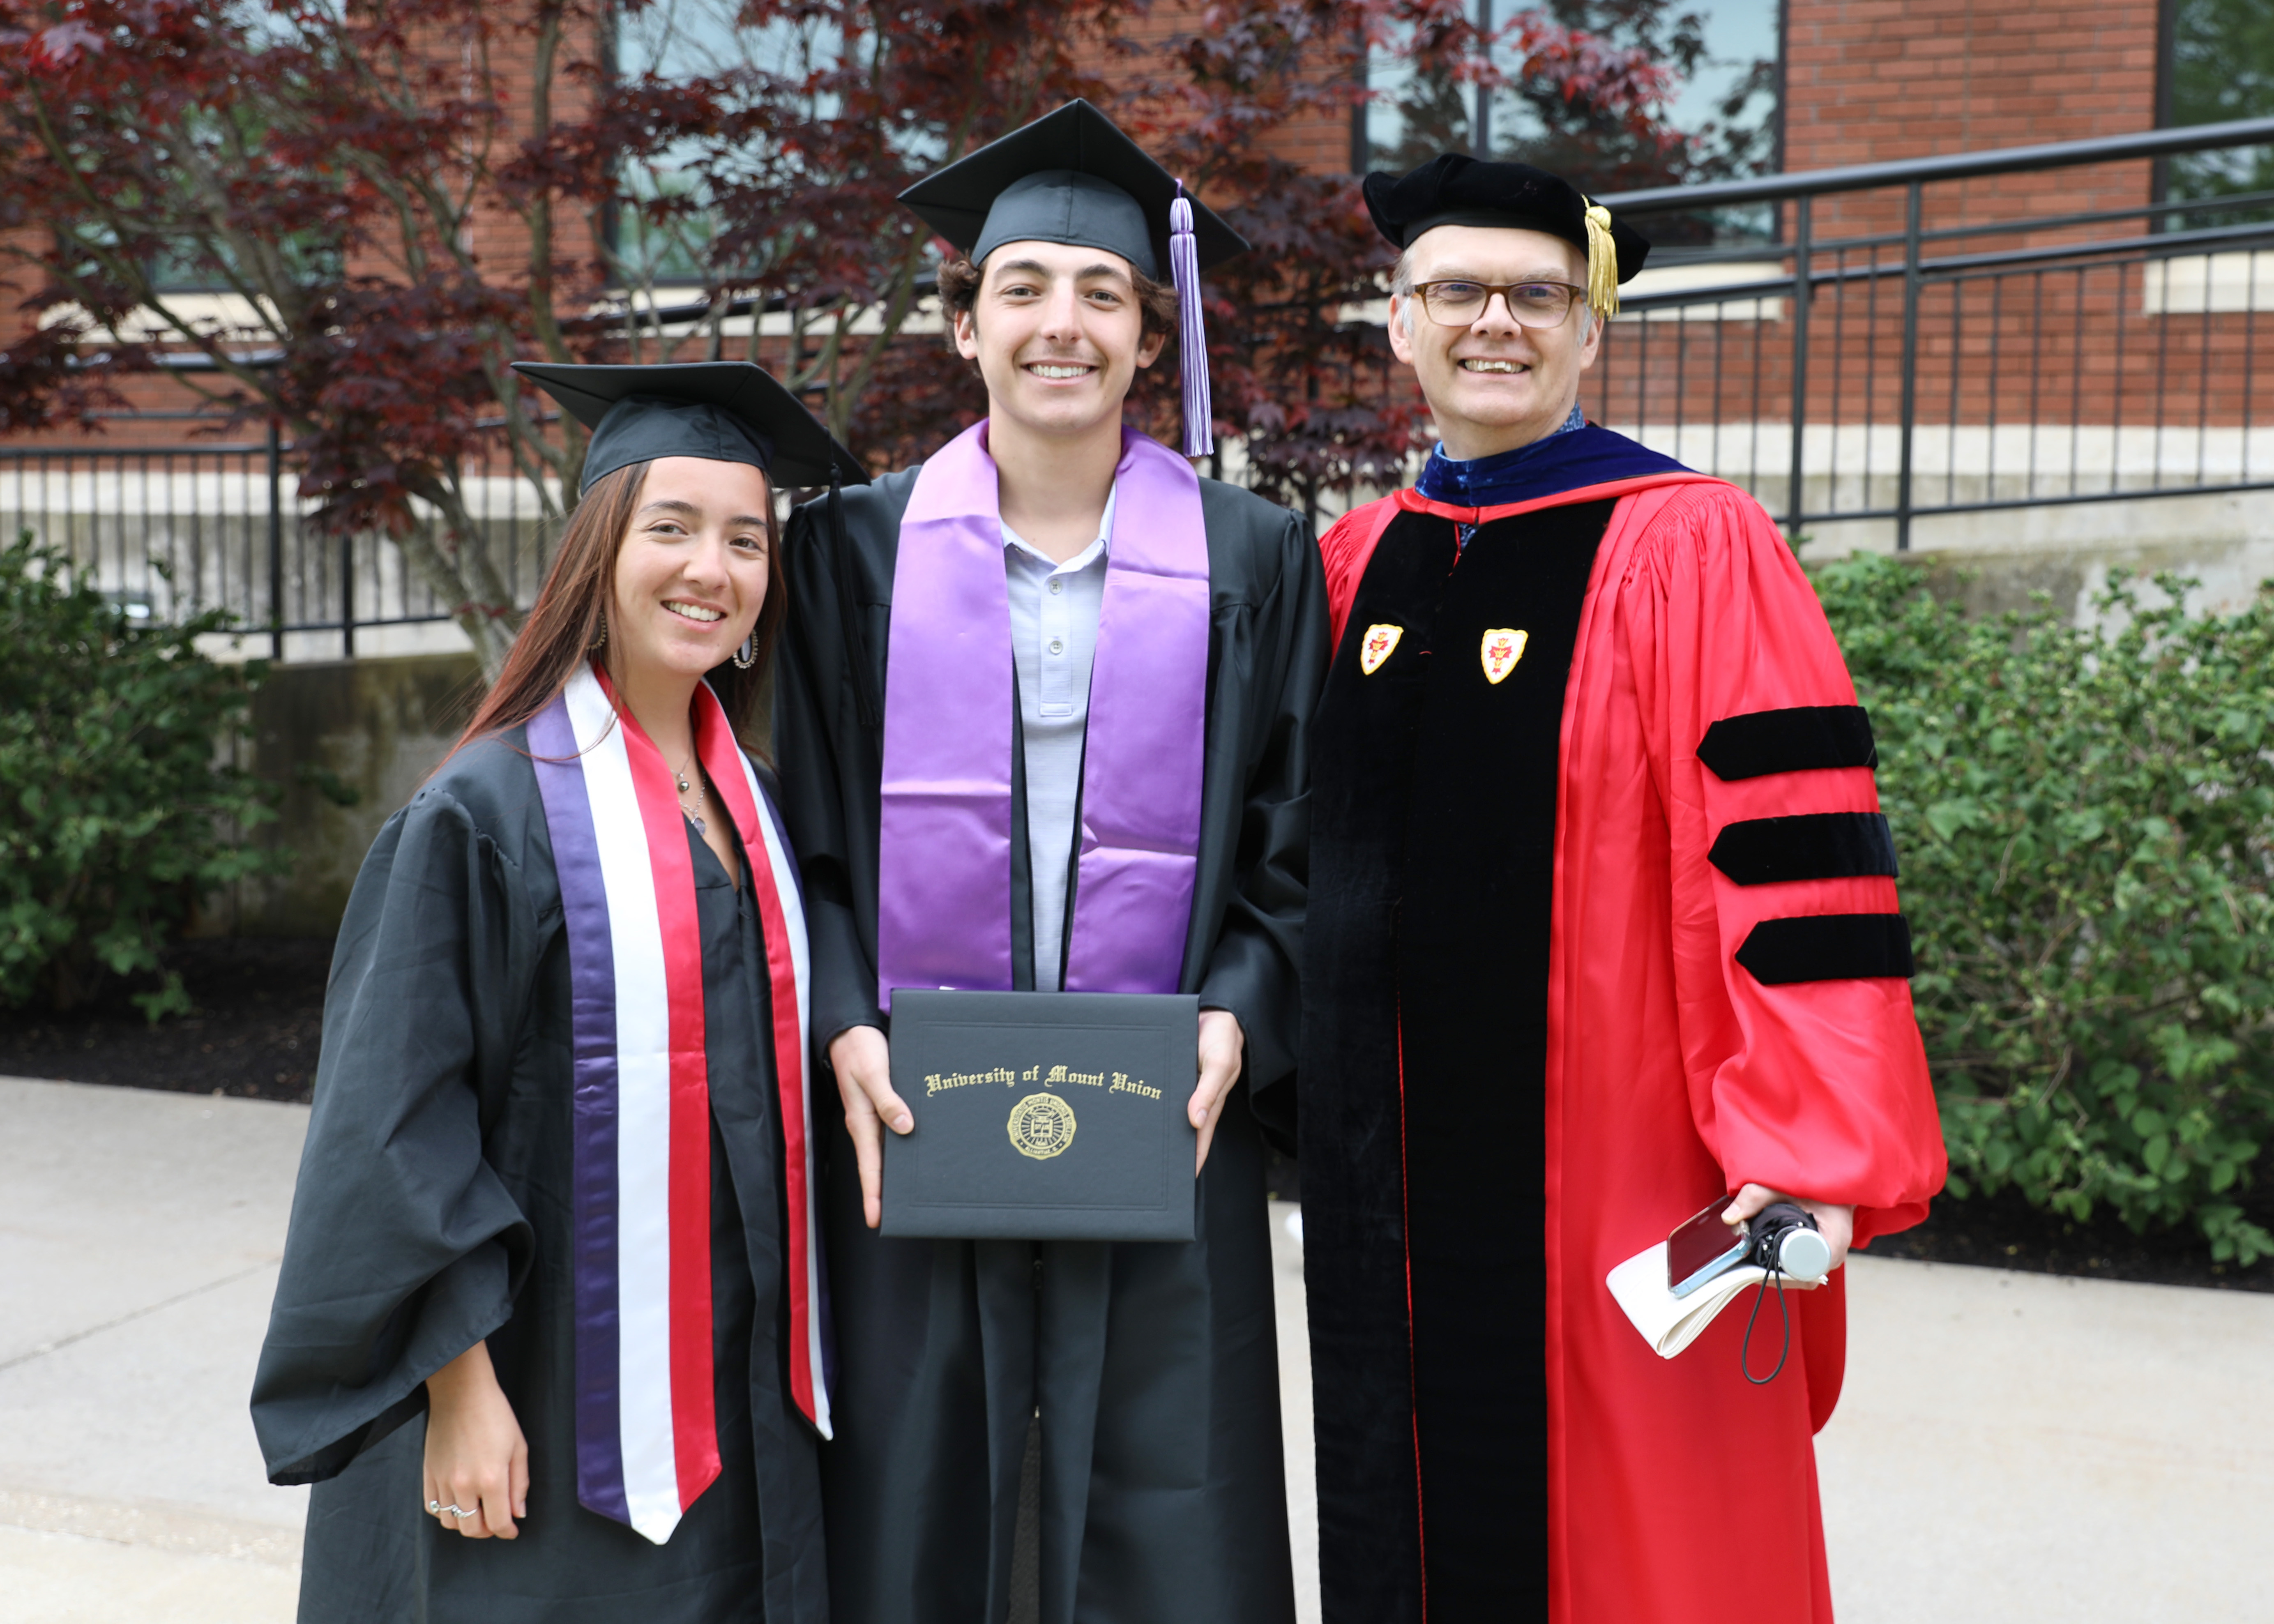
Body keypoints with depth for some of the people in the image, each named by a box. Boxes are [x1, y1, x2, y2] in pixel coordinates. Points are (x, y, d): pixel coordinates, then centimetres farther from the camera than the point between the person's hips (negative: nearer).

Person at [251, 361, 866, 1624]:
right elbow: (399, 1123, -13)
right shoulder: (489, 811, -12)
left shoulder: (749, 803, 7)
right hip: (561, 1406, -6)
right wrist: (462, 1391, -16)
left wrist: (791, 1357, 11)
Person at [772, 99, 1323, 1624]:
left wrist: (1238, 1021, -10)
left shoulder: (1251, 560, 4)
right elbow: (811, 831, 4)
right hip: (919, 1124, 0)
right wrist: (843, 1027, -10)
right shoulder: (862, 550, 4)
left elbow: (1297, 847, 5)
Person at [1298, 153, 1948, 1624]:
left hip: (1615, 1178, -5)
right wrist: (1317, 1122, 14)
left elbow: (1794, 859, -14)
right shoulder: (1356, 561, 9)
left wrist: (1810, 1152, -20)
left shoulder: (1692, 551, -8)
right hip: (1395, 1180, 5)